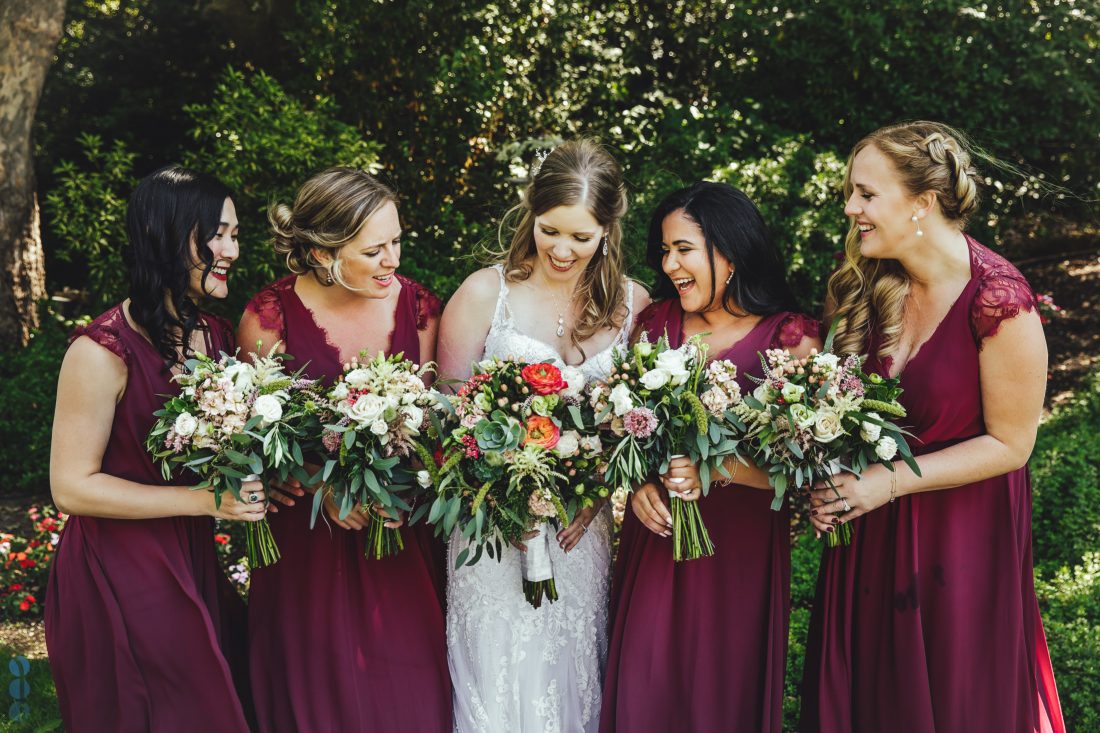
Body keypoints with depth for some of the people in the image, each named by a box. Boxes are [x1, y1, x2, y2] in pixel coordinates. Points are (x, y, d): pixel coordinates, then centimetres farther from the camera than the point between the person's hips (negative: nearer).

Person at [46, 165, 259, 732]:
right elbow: (71, 486, -17)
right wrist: (205, 500, -21)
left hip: (193, 567, 7)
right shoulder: (103, 350, -18)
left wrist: (257, 481, -5)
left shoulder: (218, 335, 4)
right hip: (118, 577, -7)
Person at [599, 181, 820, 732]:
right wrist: (637, 481, -9)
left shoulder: (790, 340, -7)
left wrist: (718, 468, -23)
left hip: (741, 547, -3)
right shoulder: (655, 323, 4)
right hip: (655, 536, 3)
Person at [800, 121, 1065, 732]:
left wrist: (891, 480, -20)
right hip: (869, 530, 5)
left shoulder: (997, 299, -21)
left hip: (963, 533, -5)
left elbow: (1009, 444, -15)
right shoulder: (863, 285, -4)